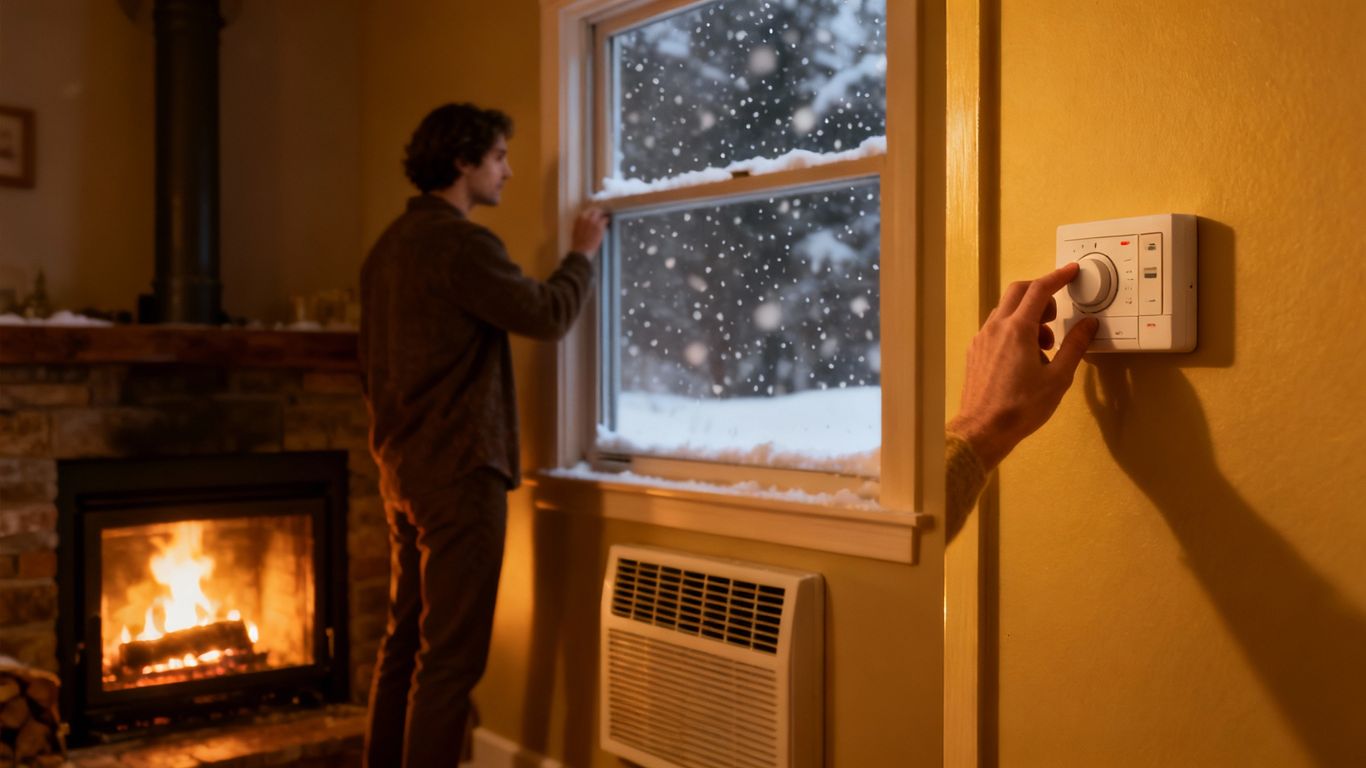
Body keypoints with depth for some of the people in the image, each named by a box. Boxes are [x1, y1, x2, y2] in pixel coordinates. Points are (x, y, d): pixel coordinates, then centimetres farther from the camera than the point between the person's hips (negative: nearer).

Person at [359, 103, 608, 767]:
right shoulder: (460, 243, -15)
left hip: (401, 470, 10)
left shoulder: (388, 246, 16)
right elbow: (547, 315, -14)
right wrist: (582, 254, 3)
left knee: (405, 639, 17)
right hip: (457, 472, -10)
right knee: (451, 654, -3)